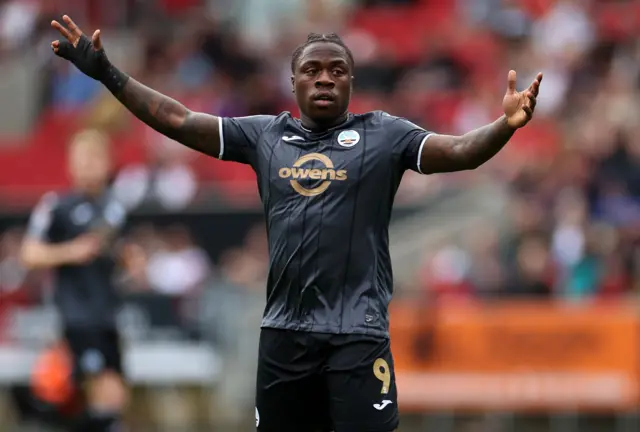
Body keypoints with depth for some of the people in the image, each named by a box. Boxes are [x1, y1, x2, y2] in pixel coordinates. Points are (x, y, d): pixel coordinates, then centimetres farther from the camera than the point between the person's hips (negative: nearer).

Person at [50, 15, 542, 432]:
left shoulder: (383, 135, 0)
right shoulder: (265, 134, 9)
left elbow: (459, 151, -12)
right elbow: (179, 120, 8)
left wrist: (504, 126, -33)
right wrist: (108, 74, 2)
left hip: (357, 333, -4)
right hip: (283, 332, 4)